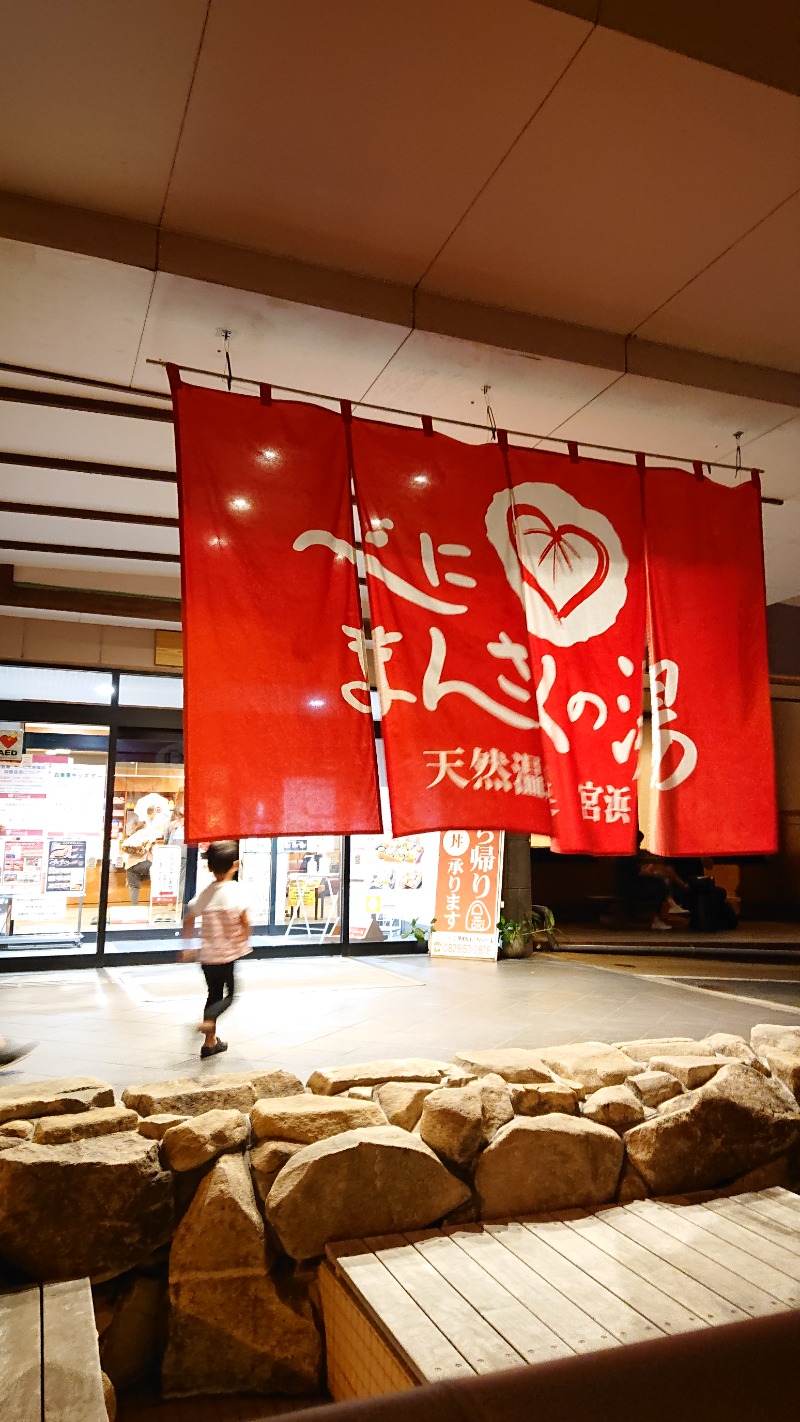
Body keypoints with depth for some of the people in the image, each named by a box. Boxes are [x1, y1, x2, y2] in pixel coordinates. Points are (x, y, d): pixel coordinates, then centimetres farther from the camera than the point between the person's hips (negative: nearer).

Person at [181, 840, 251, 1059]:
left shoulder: (204, 893, 3)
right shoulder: (235, 889, -13)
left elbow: (188, 920, 6)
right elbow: (245, 921, -17)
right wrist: (245, 941, 2)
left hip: (207, 953, 5)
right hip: (228, 953, -5)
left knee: (214, 993, 18)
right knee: (229, 994, 10)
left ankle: (210, 1041, 23)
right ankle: (208, 1020, -17)